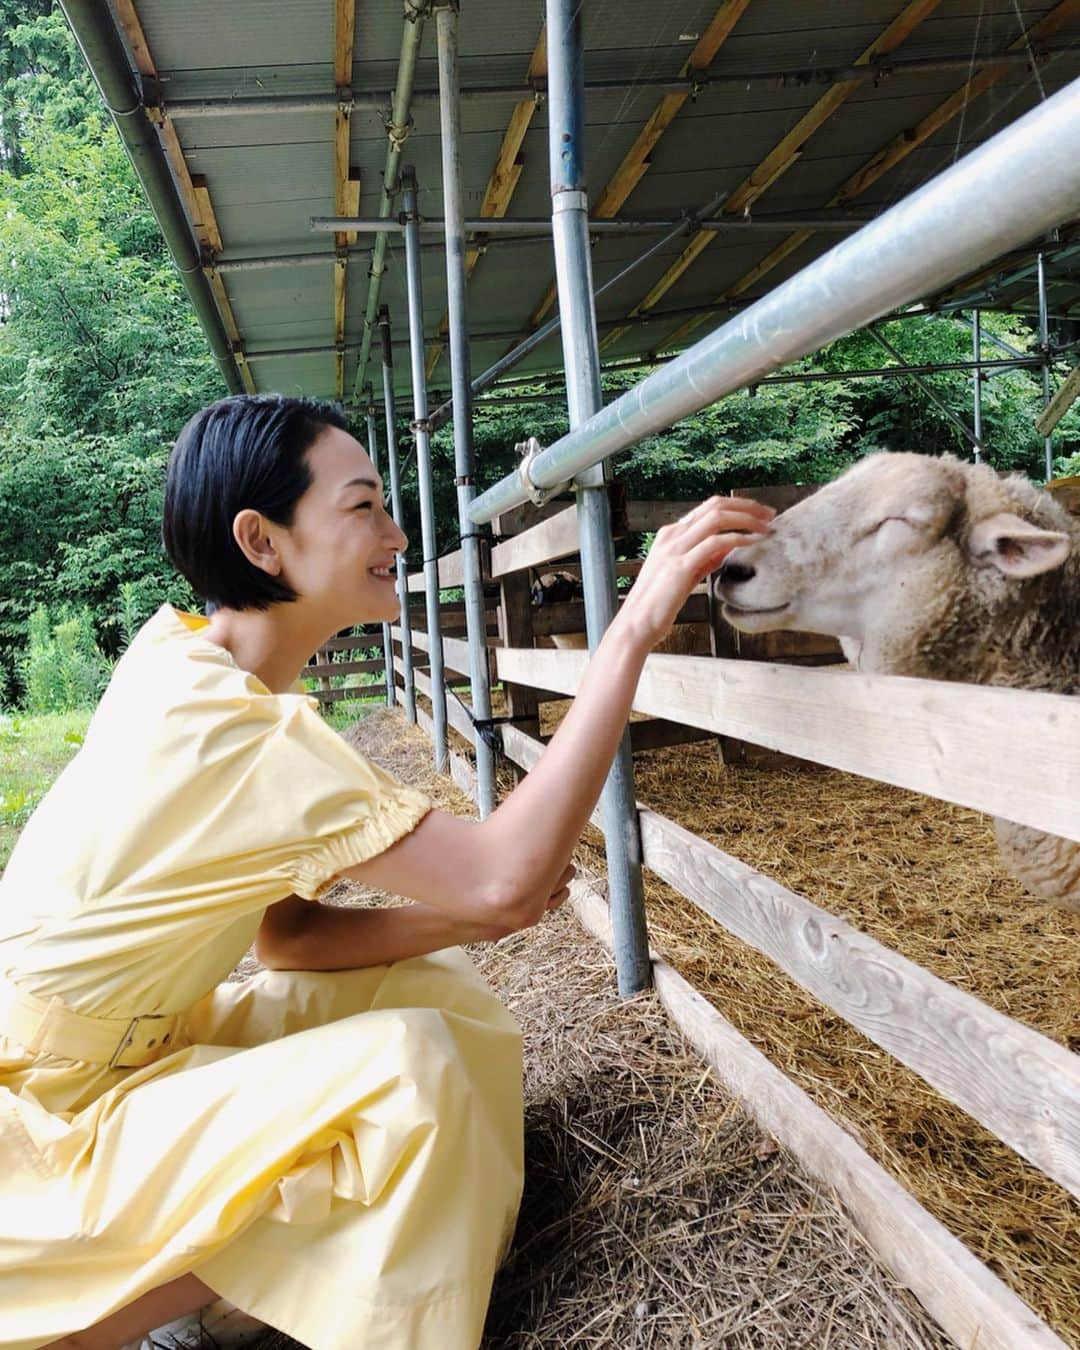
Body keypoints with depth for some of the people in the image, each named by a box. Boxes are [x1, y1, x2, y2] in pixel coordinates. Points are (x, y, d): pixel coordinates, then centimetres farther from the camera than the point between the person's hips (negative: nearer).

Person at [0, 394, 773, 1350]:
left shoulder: (183, 656, -1)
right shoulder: (218, 723, -30)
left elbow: (289, 935, -1)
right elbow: (506, 871, -37)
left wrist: (464, 920, -16)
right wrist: (634, 632, -34)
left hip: (133, 1048, 8)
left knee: (433, 983, 2)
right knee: (409, 1064, -25)